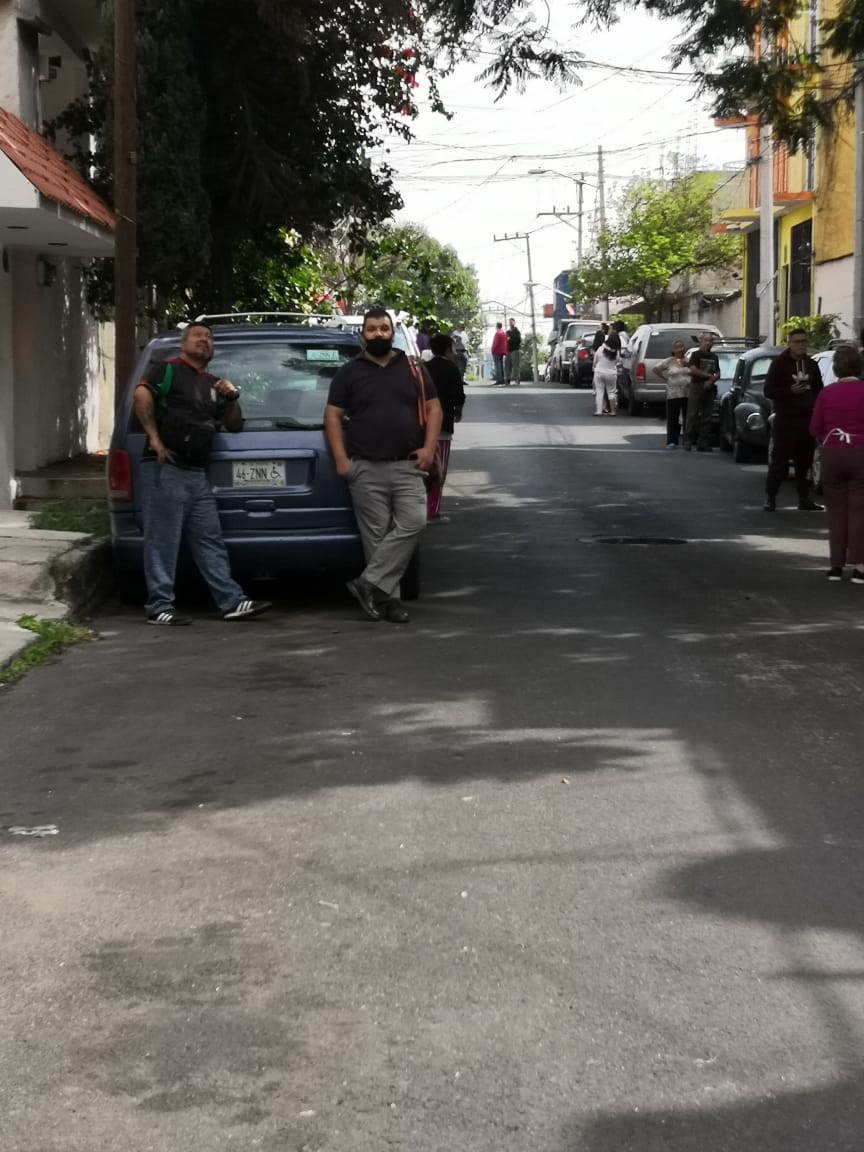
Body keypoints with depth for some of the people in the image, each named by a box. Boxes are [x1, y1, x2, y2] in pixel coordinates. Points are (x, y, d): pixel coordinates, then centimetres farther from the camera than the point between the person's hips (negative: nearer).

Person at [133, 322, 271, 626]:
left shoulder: (212, 385, 22)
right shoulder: (168, 369, 0)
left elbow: (234, 425, 23)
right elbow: (142, 395, -18)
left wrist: (232, 398, 5)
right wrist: (155, 437, -20)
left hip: (197, 473, 8)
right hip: (166, 468, -8)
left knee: (210, 542, 6)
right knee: (162, 541, -5)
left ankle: (233, 602, 6)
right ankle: (159, 608, -2)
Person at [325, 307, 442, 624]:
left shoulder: (413, 368, 11)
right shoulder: (348, 373, 6)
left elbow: (433, 407, 11)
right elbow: (332, 416, 5)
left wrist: (429, 447, -3)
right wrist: (341, 459, -5)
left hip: (407, 466, 2)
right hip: (366, 469, -1)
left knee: (412, 522, -15)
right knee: (376, 534, -2)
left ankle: (370, 583, -10)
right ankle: (386, 596, 4)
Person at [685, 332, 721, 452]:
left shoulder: (714, 357, 17)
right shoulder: (696, 354, 0)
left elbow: (718, 374, 15)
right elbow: (693, 370, -12)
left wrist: (711, 381, -6)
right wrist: (709, 376, -9)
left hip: (709, 388, 5)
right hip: (696, 387, -5)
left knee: (707, 416, 2)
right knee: (692, 415, -8)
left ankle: (702, 443, 4)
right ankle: (688, 441, -8)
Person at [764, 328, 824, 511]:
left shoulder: (811, 365, 11)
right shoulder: (779, 364, -3)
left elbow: (819, 390, 20)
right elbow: (769, 391, -7)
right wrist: (790, 390, -22)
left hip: (807, 420, 4)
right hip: (785, 420, -4)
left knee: (805, 461, 7)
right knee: (779, 461, -4)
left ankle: (804, 498, 14)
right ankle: (770, 498, 2)